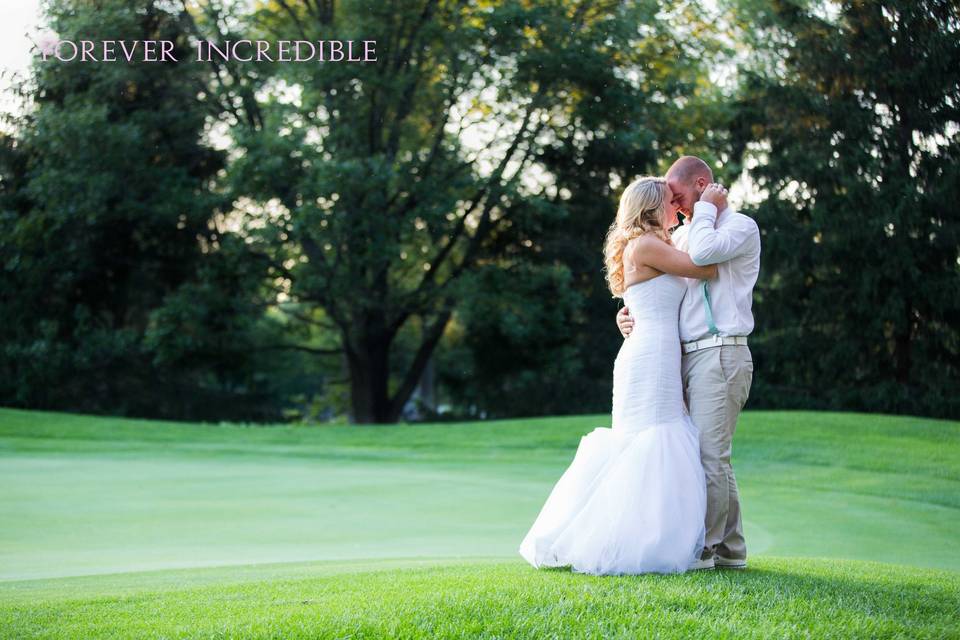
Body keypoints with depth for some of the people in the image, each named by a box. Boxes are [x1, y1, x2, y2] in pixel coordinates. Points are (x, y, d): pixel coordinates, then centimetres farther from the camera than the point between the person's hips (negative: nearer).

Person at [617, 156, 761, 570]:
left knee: (709, 454, -9)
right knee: (714, 456, 10)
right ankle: (730, 549, 17)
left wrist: (706, 208, -8)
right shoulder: (680, 236, 19)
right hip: (687, 357, 8)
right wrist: (629, 315, 1)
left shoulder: (740, 226, -3)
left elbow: (703, 253, -24)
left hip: (719, 354, -8)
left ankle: (701, 549, -4)